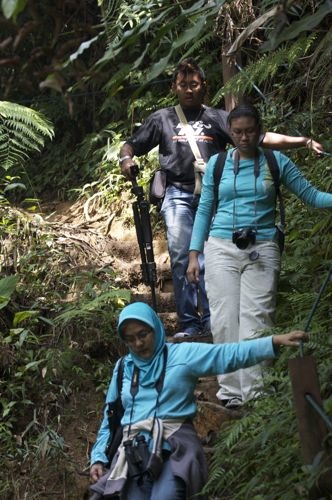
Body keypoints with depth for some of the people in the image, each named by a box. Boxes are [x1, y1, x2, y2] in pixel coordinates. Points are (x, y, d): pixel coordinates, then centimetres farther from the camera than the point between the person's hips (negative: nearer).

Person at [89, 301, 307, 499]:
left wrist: (275, 342, -14)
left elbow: (230, 354, -2)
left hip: (175, 442, -3)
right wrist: (98, 458, 11)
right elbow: (110, 419, 24)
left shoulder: (182, 354, 8)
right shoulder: (122, 368, 19)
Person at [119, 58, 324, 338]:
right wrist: (126, 158, -9)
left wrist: (304, 142, -3)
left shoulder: (218, 118, 13)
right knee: (181, 259, -7)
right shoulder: (162, 119, 16)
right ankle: (189, 324, -4)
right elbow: (132, 144, 17)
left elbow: (260, 138, 7)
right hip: (178, 196, 0)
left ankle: (211, 322, 1)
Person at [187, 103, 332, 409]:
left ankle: (254, 392, -5)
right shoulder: (217, 164, 9)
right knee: (224, 320, -3)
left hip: (262, 250, -1)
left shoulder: (276, 162, 6)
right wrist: (194, 254, 8)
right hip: (222, 247, 1)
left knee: (256, 320, -7)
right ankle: (230, 390, 4)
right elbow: (204, 210, 12)